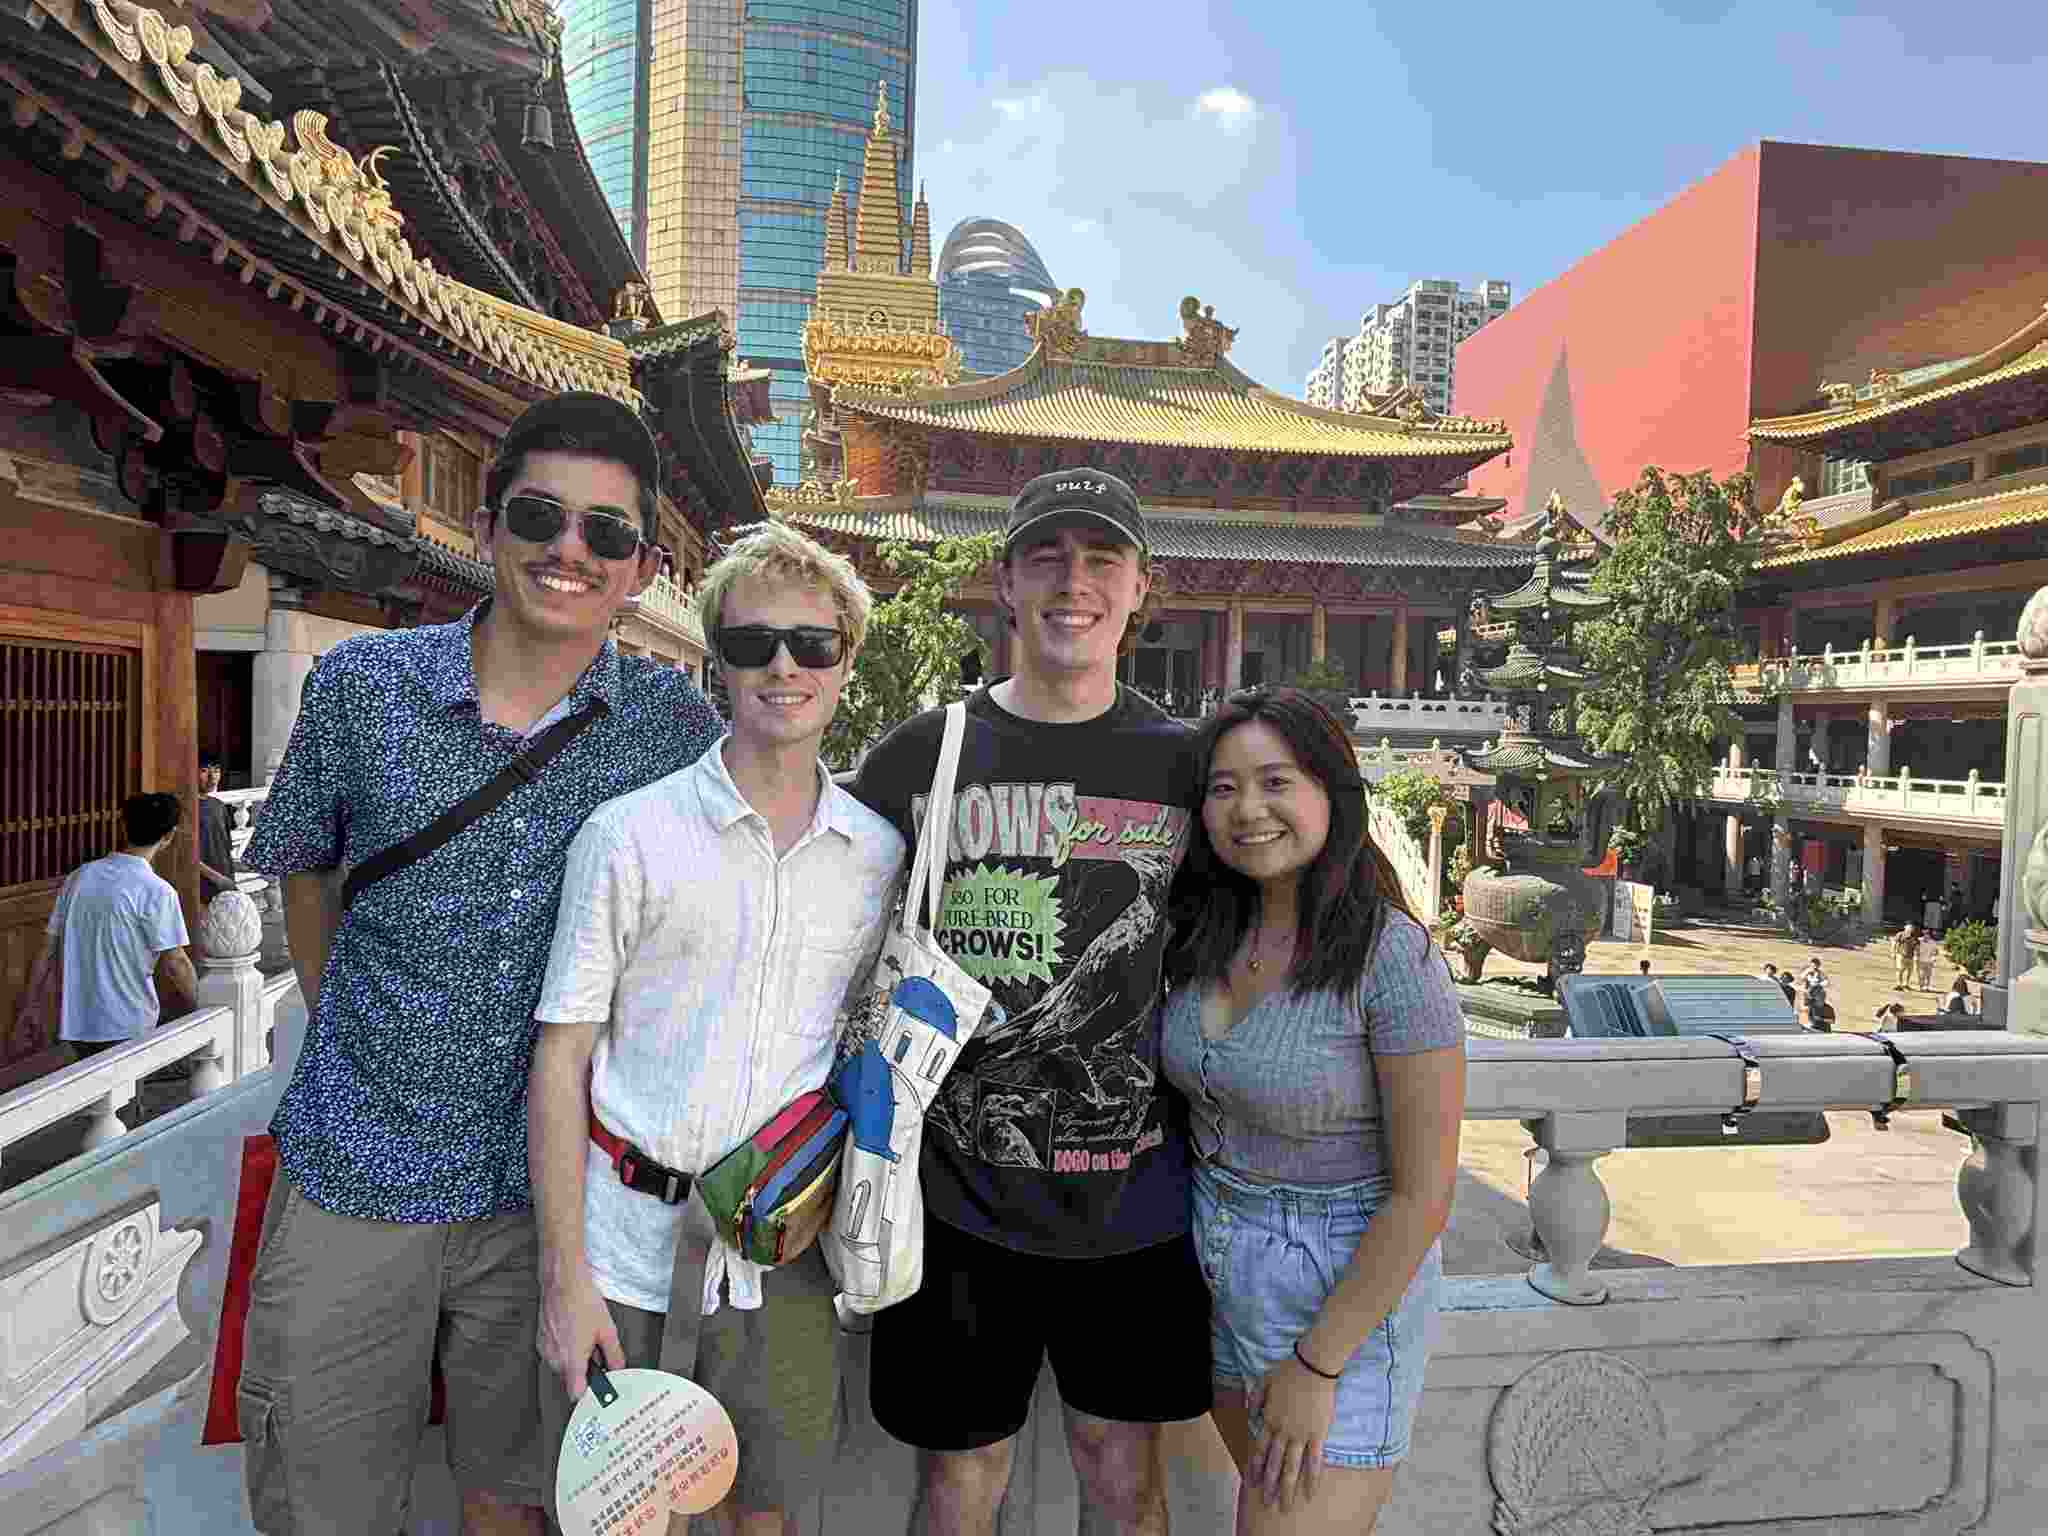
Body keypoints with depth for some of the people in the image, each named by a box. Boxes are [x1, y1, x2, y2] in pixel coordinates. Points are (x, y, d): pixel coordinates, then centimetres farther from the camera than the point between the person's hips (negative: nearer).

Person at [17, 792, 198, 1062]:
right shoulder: (156, 891, -16)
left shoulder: (80, 876, 4)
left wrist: (31, 1003, 17)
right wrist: (201, 1007, -1)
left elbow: (48, 945, 9)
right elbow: (175, 963, -15)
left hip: (75, 1022, 6)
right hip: (127, 1027, -6)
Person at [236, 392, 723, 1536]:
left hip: (551, 1184, 0)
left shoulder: (674, 722, -8)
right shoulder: (361, 683, -8)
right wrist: (349, 1042, 10)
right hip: (356, 1176, 1)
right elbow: (305, 871, 9)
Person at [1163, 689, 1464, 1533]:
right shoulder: (1209, 935, -4)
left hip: (1348, 1291, -6)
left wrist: (1317, 1366, -16)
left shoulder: (1395, 958, -22)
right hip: (1221, 1270, 7)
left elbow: (1424, 1193, -19)